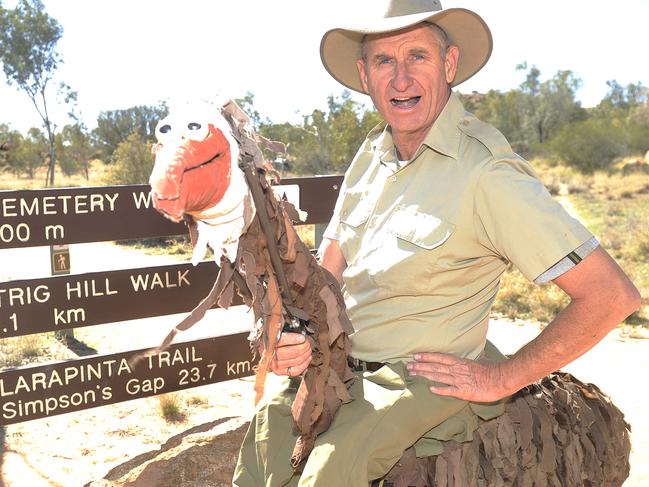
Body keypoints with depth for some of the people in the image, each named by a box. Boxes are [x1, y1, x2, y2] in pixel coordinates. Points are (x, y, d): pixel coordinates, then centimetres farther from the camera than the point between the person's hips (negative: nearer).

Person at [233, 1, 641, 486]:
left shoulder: (486, 173, -18)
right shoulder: (372, 152, 5)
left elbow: (613, 295, -18)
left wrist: (502, 378, -12)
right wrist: (294, 338, -8)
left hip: (425, 380, -6)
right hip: (335, 368, 6)